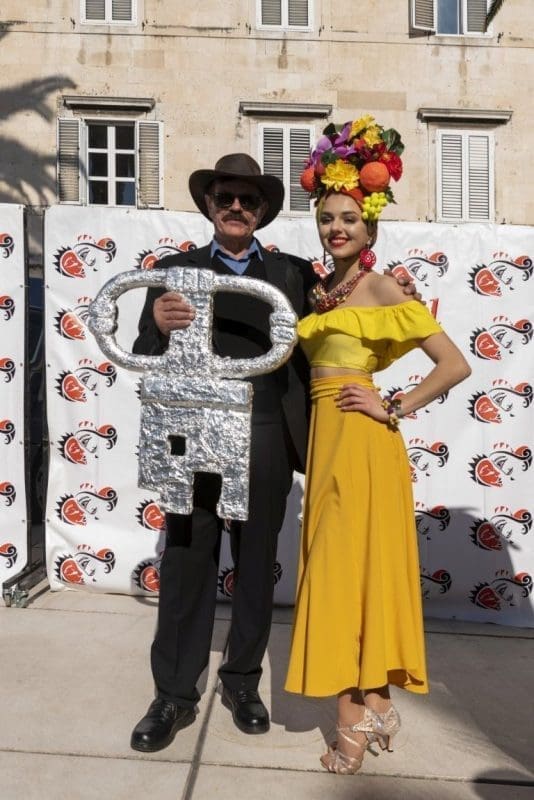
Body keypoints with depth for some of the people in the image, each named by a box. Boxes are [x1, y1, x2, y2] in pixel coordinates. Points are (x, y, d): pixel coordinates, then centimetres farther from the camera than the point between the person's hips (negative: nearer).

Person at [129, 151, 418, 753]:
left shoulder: (294, 273, 9)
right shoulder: (175, 269, 7)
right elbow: (146, 360, 1)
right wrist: (158, 326, -21)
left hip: (266, 443, 1)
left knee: (256, 567, 13)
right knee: (186, 567, 7)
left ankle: (242, 681, 33)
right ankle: (175, 694, 24)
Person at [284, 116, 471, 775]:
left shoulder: (384, 292, -9)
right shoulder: (323, 287, 14)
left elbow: (455, 365, -14)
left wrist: (394, 409, -11)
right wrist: (318, 309, 4)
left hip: (360, 438, -8)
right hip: (327, 435, 8)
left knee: (348, 564, -1)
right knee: (340, 564, 12)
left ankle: (354, 719, 15)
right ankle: (376, 703, 27)